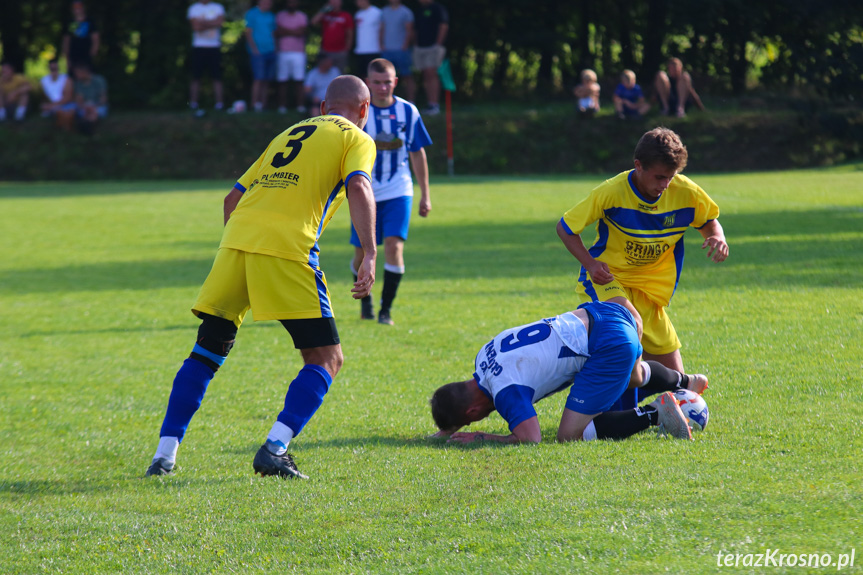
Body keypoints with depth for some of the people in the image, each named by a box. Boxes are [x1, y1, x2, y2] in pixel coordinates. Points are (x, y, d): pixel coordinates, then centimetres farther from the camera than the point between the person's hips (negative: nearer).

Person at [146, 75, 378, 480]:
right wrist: (369, 255, -13)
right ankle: (275, 448, -14)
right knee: (326, 359, 2)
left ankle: (165, 453, 10)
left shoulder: (288, 134, 31)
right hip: (287, 248, -6)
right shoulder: (355, 139, 14)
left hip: (237, 237, 6)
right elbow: (359, 189, -7)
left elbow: (233, 198, 27)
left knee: (207, 352, 15)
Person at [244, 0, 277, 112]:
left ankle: (263, 104, 8)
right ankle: (255, 104, -10)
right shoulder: (252, 14, -1)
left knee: (267, 80, 4)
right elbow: (248, 33, -4)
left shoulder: (270, 16, 17)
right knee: (259, 79, -12)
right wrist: (254, 49, -11)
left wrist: (275, 48, 9)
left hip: (270, 52, 6)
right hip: (258, 52, -6)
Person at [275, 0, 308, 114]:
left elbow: (301, 32, -8)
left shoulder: (302, 16, 7)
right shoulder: (280, 16, 12)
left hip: (298, 52, -1)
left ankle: (300, 106, -8)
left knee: (299, 81, -7)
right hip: (283, 52, 1)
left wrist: (285, 31, -5)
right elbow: (277, 33, 1)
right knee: (282, 81, -3)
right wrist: (293, 32, -10)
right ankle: (282, 107, -2)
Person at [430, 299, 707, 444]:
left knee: (569, 435, -10)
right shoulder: (484, 356, 7)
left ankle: (654, 414, -7)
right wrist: (448, 428, 16)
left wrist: (482, 438, -13)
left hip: (610, 346, -10)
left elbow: (530, 439, -28)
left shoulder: (505, 389, -20)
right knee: (632, 376, 41)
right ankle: (686, 382, 66)